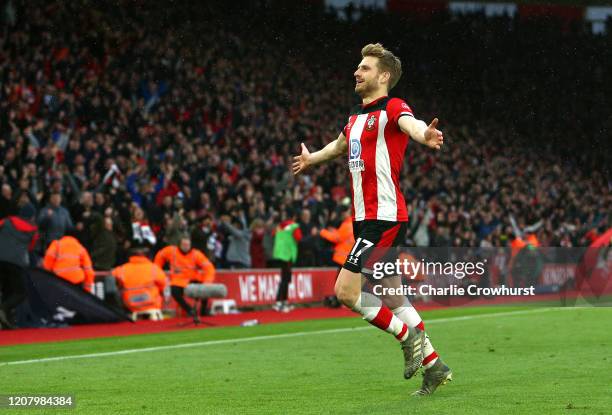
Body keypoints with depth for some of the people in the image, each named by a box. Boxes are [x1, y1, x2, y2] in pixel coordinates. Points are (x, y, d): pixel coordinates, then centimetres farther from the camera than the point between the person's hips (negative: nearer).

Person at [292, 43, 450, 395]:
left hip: (384, 216, -9)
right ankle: (434, 365, 18)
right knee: (393, 298, 11)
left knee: (346, 291, -13)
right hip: (364, 218, 9)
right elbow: (340, 145, 39)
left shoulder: (392, 108, -10)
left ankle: (409, 336, 2)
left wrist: (424, 134, -59)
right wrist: (312, 158, 58)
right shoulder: (356, 116, 17)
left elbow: (410, 123, -35)